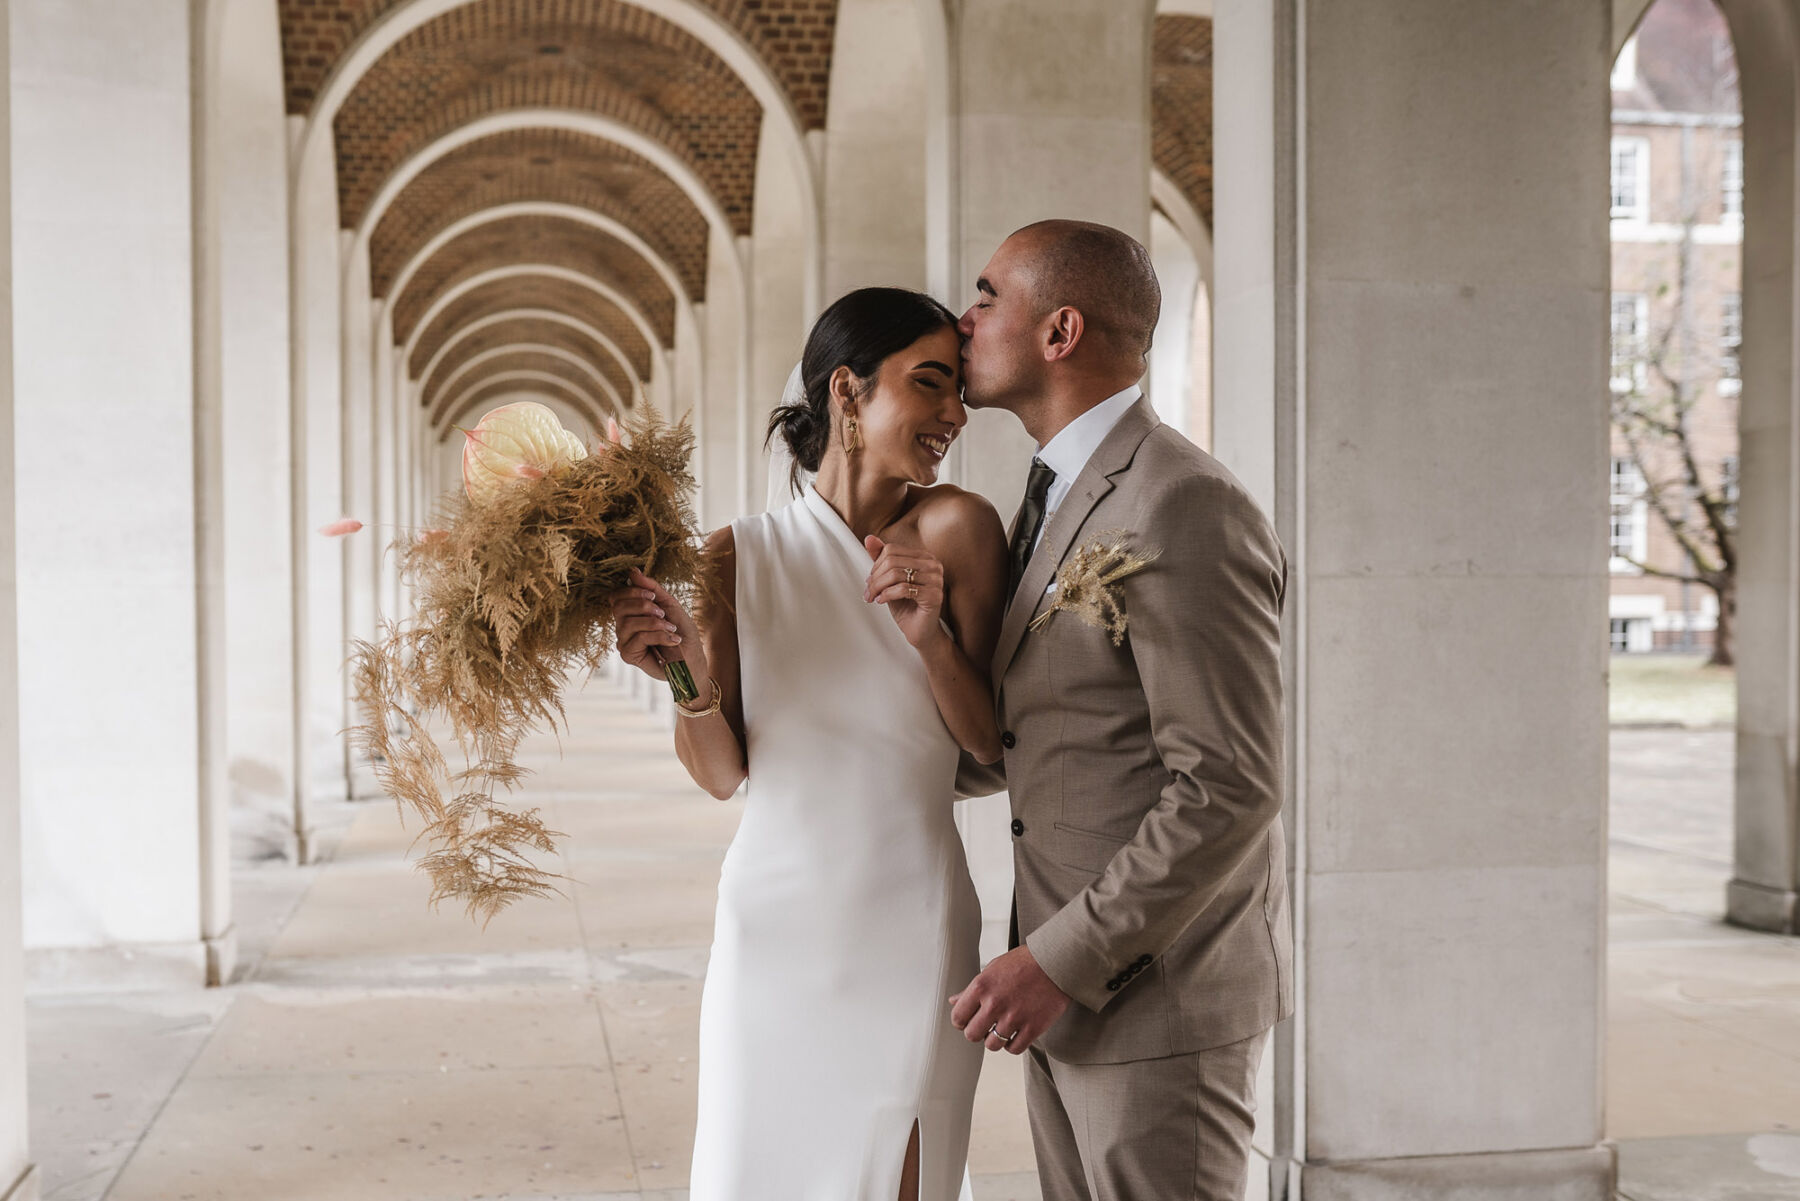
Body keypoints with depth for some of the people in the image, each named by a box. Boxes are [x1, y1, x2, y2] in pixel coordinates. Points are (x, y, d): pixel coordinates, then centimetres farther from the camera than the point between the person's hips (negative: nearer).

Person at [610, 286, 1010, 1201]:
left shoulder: (953, 528, -6)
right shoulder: (738, 556, -2)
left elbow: (992, 746, -2)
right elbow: (723, 774, 2)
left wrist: (932, 637, -17)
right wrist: (693, 679, -16)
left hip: (908, 930, -1)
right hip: (772, 926, 2)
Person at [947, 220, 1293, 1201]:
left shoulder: (1185, 512, -19)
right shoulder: (1057, 497, 12)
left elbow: (1227, 792, -23)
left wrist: (1060, 961, -20)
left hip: (1158, 992, -9)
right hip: (1069, 981, 9)